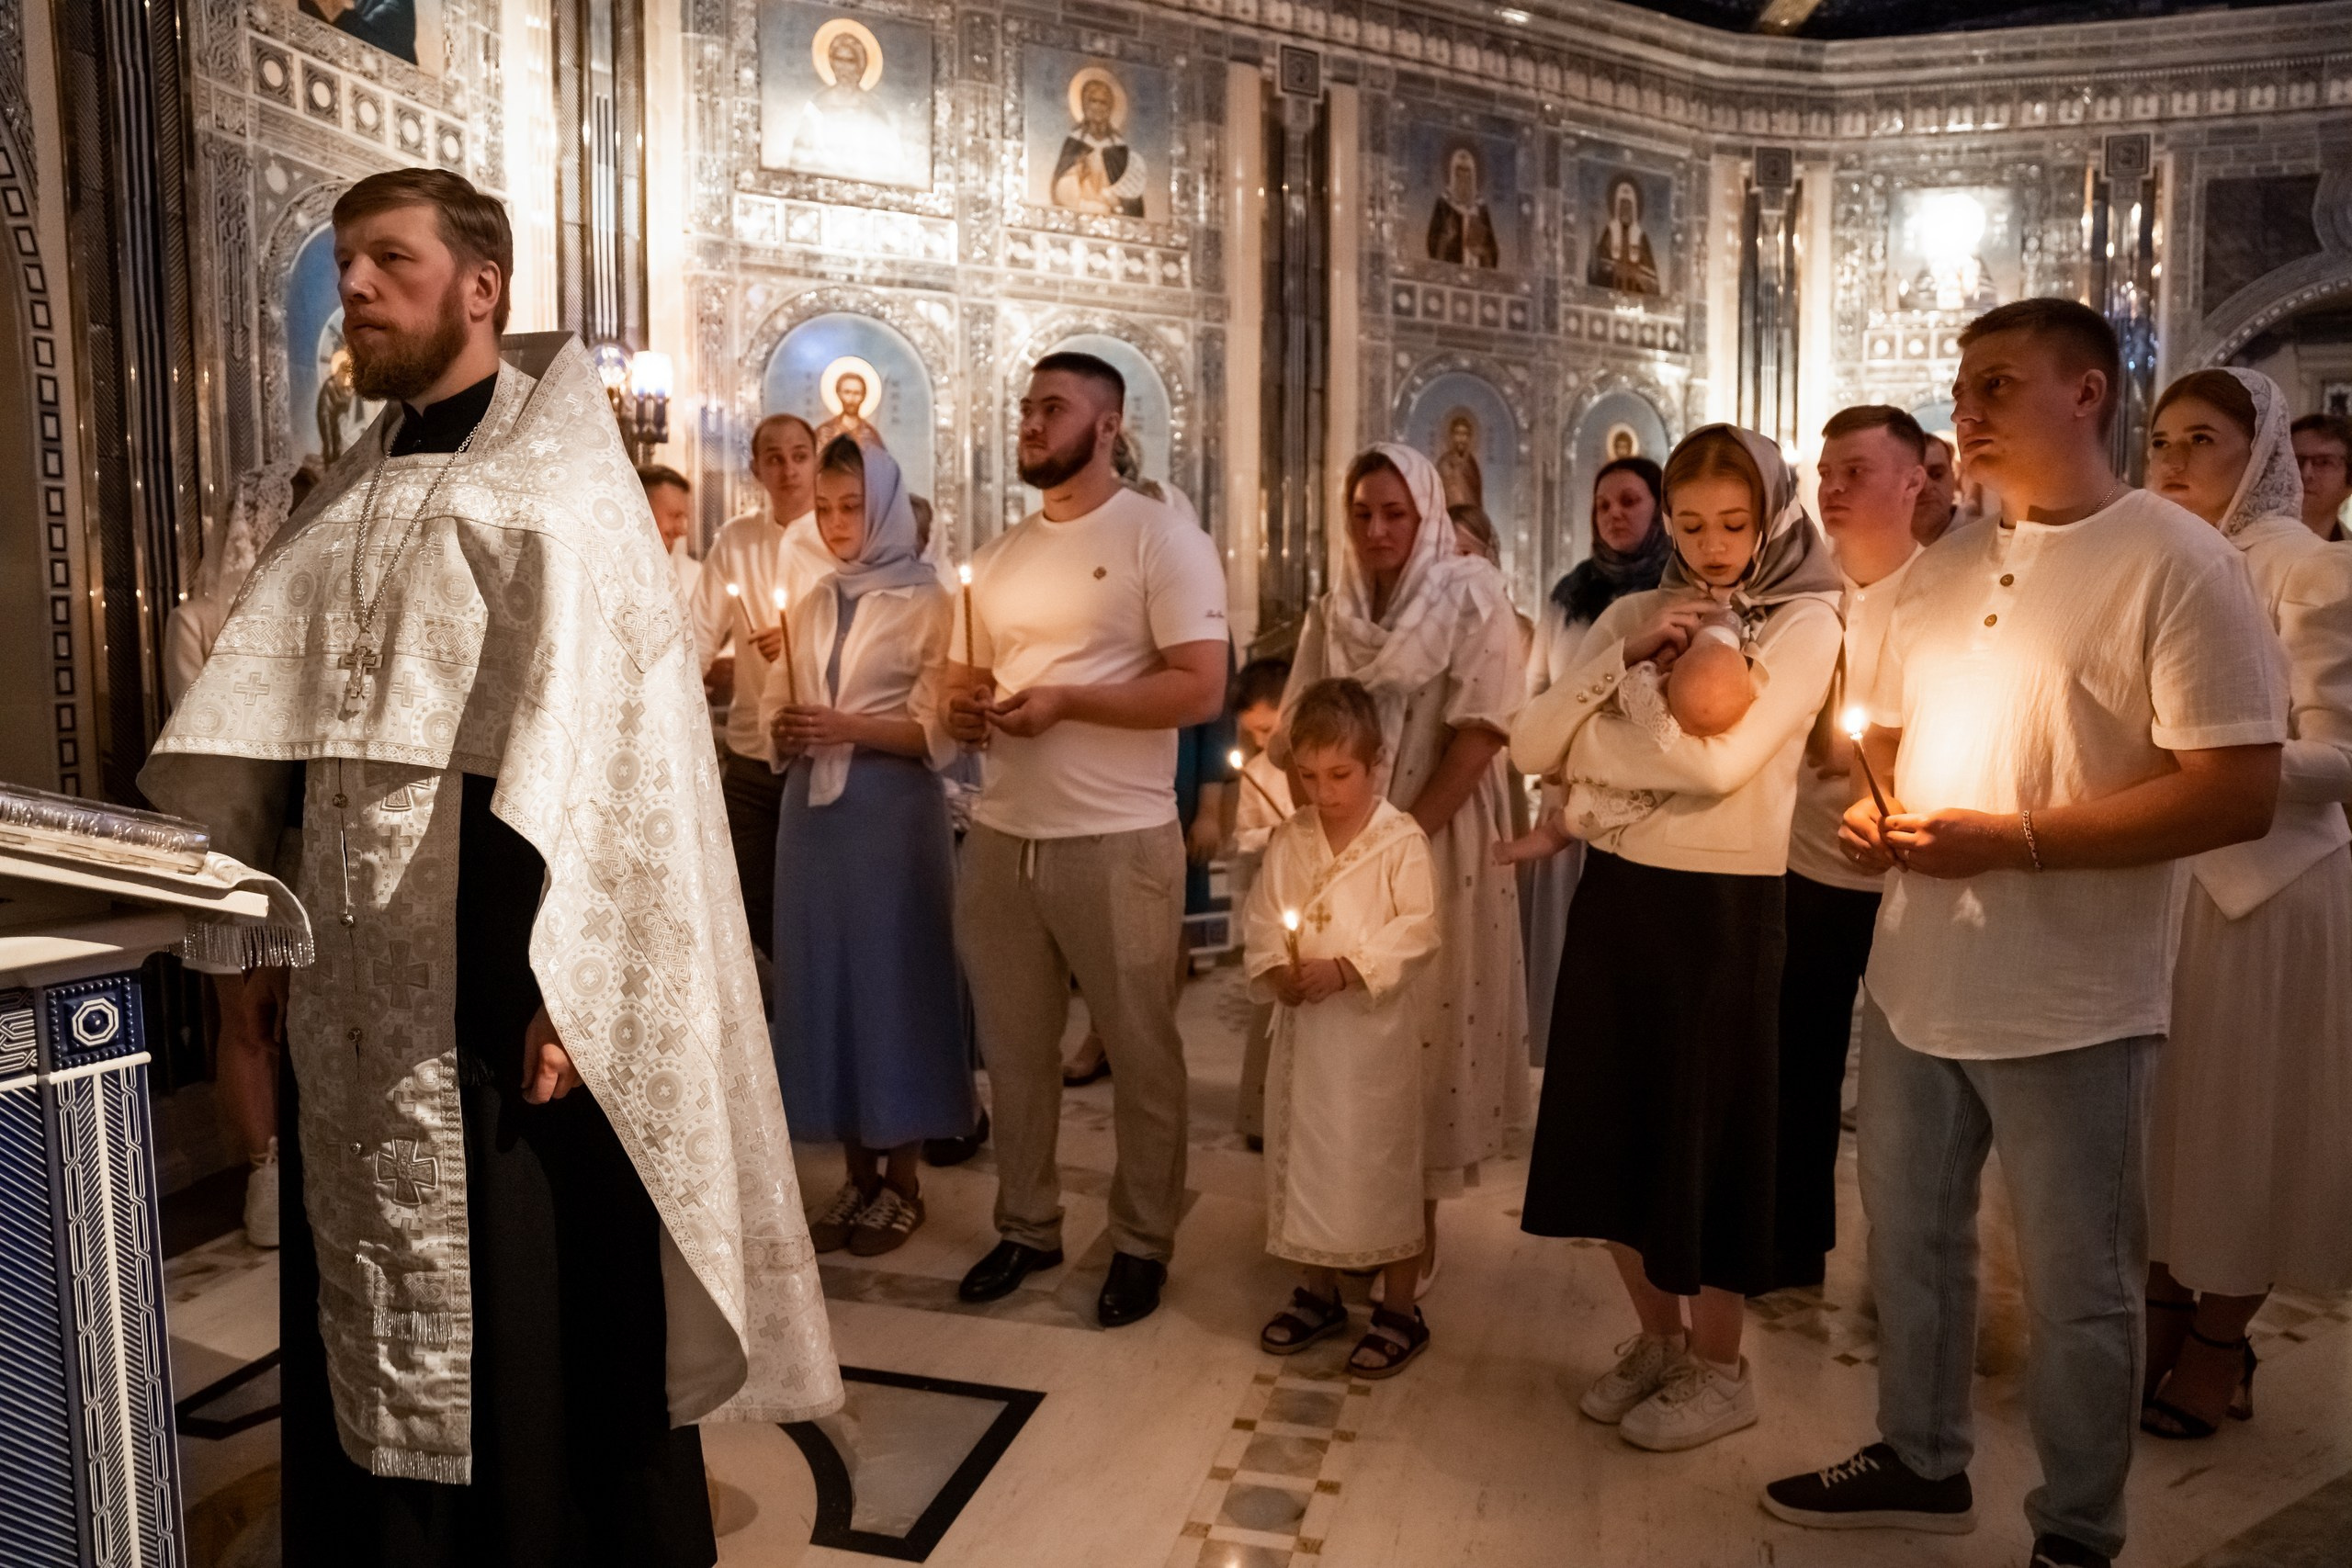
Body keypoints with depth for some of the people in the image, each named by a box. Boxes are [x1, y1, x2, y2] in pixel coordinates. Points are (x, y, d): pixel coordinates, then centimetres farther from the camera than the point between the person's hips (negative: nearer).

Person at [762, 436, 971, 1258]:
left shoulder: (926, 603, -4)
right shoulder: (814, 604, 14)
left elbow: (938, 731, -10)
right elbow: (775, 704, 14)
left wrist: (844, 727, -21)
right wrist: (786, 732, -8)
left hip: (892, 814, -6)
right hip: (813, 811, 6)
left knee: (893, 977, 0)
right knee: (824, 976, 7)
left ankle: (904, 1181, 13)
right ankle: (859, 1174, 19)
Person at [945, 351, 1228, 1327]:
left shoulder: (1162, 540, -6)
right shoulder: (1000, 553, 15)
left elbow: (1202, 692, -14)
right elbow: (962, 676, 21)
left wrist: (1063, 701, -19)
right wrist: (963, 706, -3)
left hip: (1117, 841, -6)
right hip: (999, 837, 6)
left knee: (1140, 1053, 7)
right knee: (1013, 1048, 15)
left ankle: (1143, 1242, 24)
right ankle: (1026, 1225, 32)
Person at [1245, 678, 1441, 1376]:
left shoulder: (1401, 841, -10)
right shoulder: (1290, 840, 5)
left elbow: (1417, 934, -14)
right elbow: (1262, 919, 5)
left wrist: (1344, 968, -21)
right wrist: (1274, 969, -13)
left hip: (1374, 1029, -5)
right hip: (1302, 1024, 5)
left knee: (1382, 1162, 3)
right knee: (1304, 1154, 14)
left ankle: (1401, 1311, 19)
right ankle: (1319, 1292, 32)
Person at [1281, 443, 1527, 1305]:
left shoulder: (1473, 597, -5)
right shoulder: (1332, 614, 8)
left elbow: (1479, 731, -13)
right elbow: (1296, 735, 8)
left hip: (1439, 844, -4)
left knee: (1426, 1023, 4)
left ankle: (1417, 1230, 19)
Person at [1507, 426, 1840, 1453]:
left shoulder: (1806, 621, -5)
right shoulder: (1636, 613, 9)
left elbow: (1722, 760, -22)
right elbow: (1528, 744, -3)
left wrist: (1587, 747, -9)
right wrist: (1624, 655, -14)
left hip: (1722, 904, -5)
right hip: (1619, 889, 5)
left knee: (1707, 1131, 6)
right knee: (1614, 1125, 12)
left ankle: (1718, 1369, 27)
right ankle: (1658, 1336, 34)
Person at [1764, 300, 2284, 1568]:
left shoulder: (2176, 563, -11)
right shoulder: (1943, 566, 9)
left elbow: (2237, 793, -17)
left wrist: (2014, 838, -23)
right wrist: (1869, 805, -3)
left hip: (2067, 1005, -6)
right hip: (1912, 978, 7)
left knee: (2076, 1289, 10)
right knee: (1909, 1242, 20)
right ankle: (1920, 1461, 41)